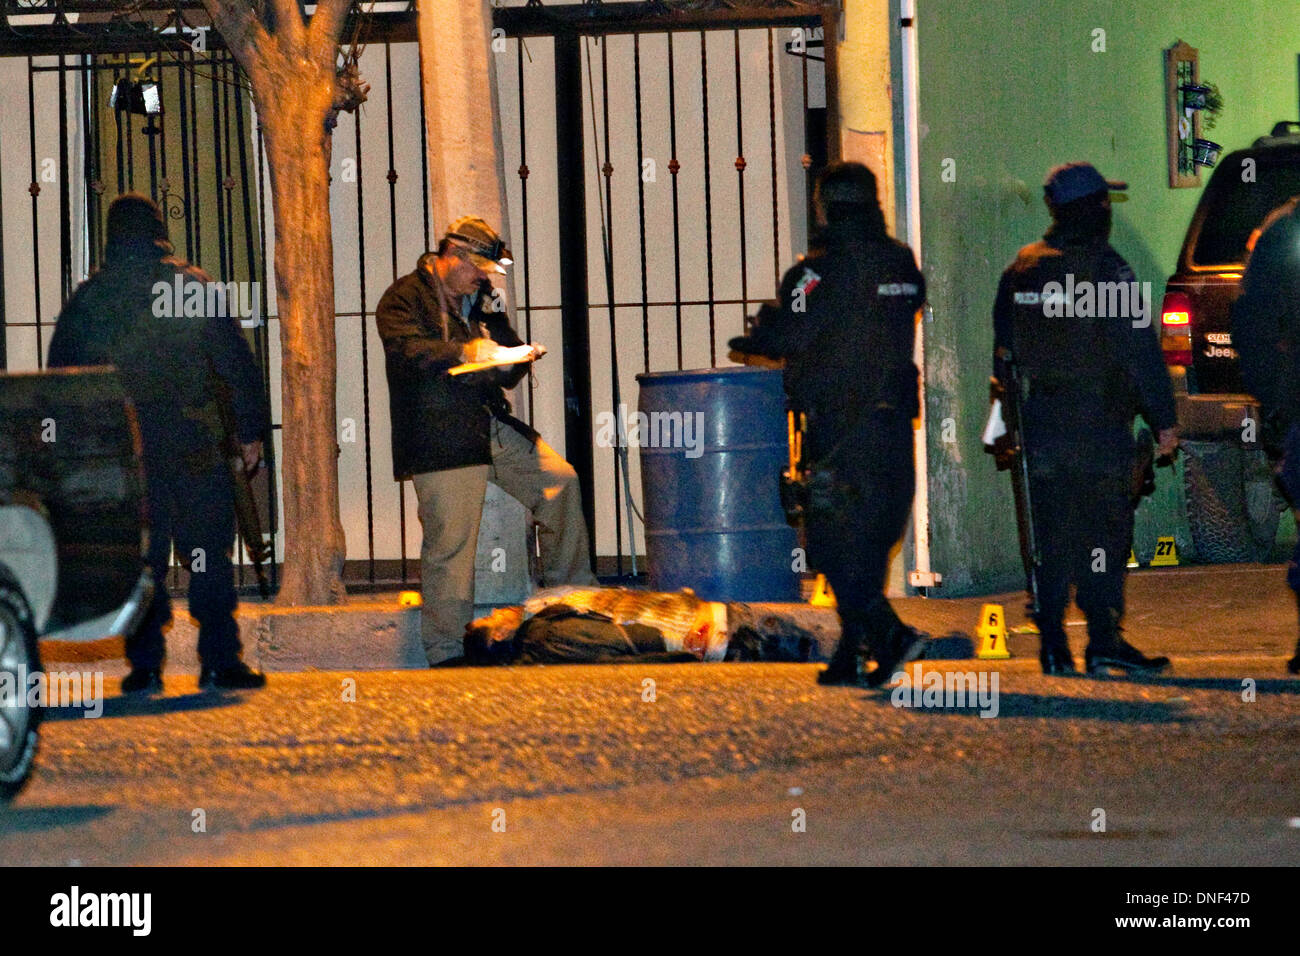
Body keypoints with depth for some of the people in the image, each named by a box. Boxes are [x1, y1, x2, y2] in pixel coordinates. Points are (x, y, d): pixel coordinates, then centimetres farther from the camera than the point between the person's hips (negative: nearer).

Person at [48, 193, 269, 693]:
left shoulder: (87, 300, 3)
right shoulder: (194, 287, -1)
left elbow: (59, 375, 7)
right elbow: (238, 361, 0)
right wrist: (250, 430, 6)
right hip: (193, 445, -1)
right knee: (209, 553, 4)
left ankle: (144, 665, 3)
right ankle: (220, 661, 0)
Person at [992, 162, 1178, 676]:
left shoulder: (1020, 271, 10)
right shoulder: (1105, 269, -10)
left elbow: (1004, 346, 16)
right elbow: (1140, 349, -11)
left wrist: (1017, 407, 24)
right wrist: (1164, 419, -8)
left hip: (1040, 420, 6)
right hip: (1097, 419, -6)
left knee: (1051, 533, 8)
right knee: (1106, 527, -4)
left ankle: (1053, 644, 7)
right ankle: (1103, 638, -9)